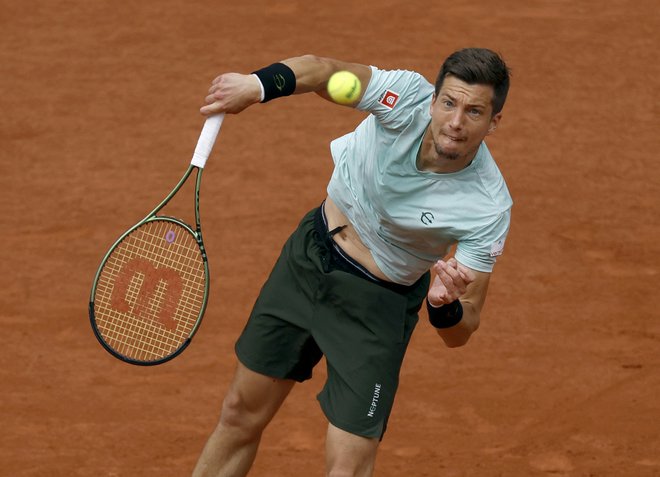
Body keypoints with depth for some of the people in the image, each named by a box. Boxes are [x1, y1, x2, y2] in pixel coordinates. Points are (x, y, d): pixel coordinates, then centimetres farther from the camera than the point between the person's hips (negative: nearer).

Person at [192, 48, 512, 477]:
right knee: (241, 414, 16)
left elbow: (461, 333, -23)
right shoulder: (409, 97, -26)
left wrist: (447, 306, -46)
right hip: (309, 255, 4)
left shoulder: (489, 208, -29)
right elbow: (325, 71, -13)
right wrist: (260, 84, -33)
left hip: (377, 302, -3)